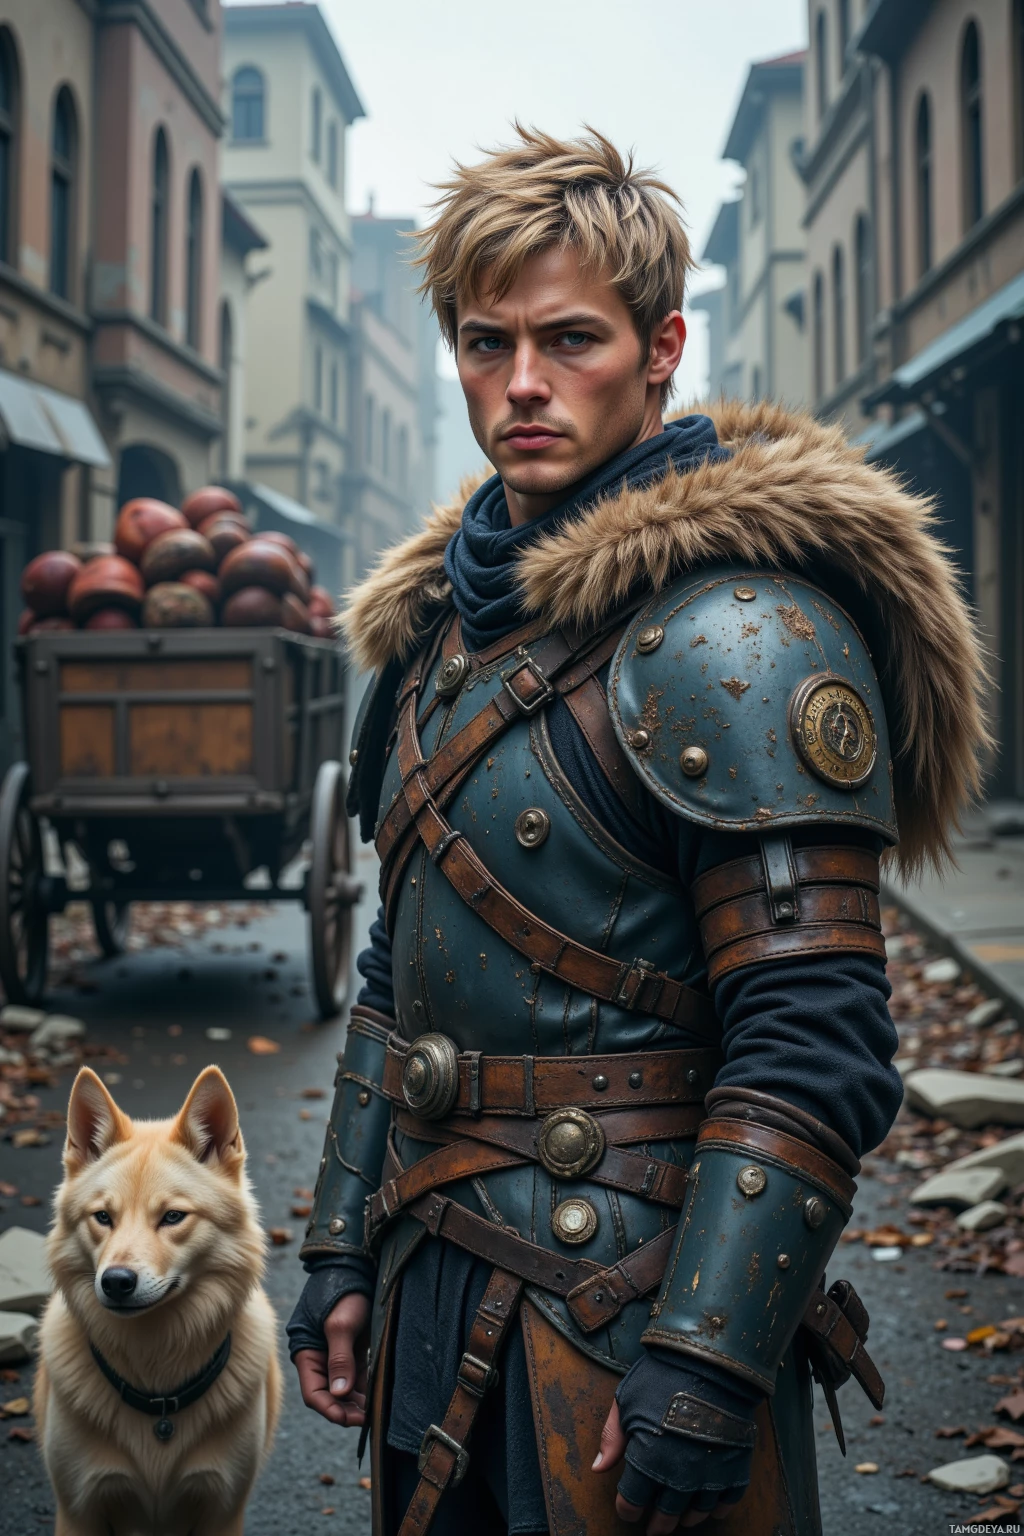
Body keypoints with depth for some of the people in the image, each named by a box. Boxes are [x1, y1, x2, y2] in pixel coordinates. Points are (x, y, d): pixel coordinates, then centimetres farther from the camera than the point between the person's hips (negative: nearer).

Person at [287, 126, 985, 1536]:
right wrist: (344, 1253, 12)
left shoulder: (741, 635, -16)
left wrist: (704, 1369, -22)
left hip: (631, 1311, -7)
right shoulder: (445, 621, 9)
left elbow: (812, 1050, -20)